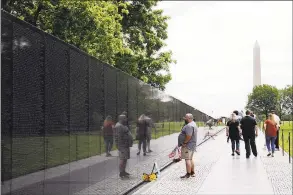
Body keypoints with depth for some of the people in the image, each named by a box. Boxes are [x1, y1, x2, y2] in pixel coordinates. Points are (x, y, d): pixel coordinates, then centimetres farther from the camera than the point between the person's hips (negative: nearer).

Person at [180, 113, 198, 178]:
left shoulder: (189, 126, -21)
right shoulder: (193, 124, 14)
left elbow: (188, 136, -28)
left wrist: (184, 143, -17)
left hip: (188, 145, -11)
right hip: (192, 145, 11)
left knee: (187, 159, -7)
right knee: (190, 159, 17)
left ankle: (188, 174, -5)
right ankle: (192, 173, 25)